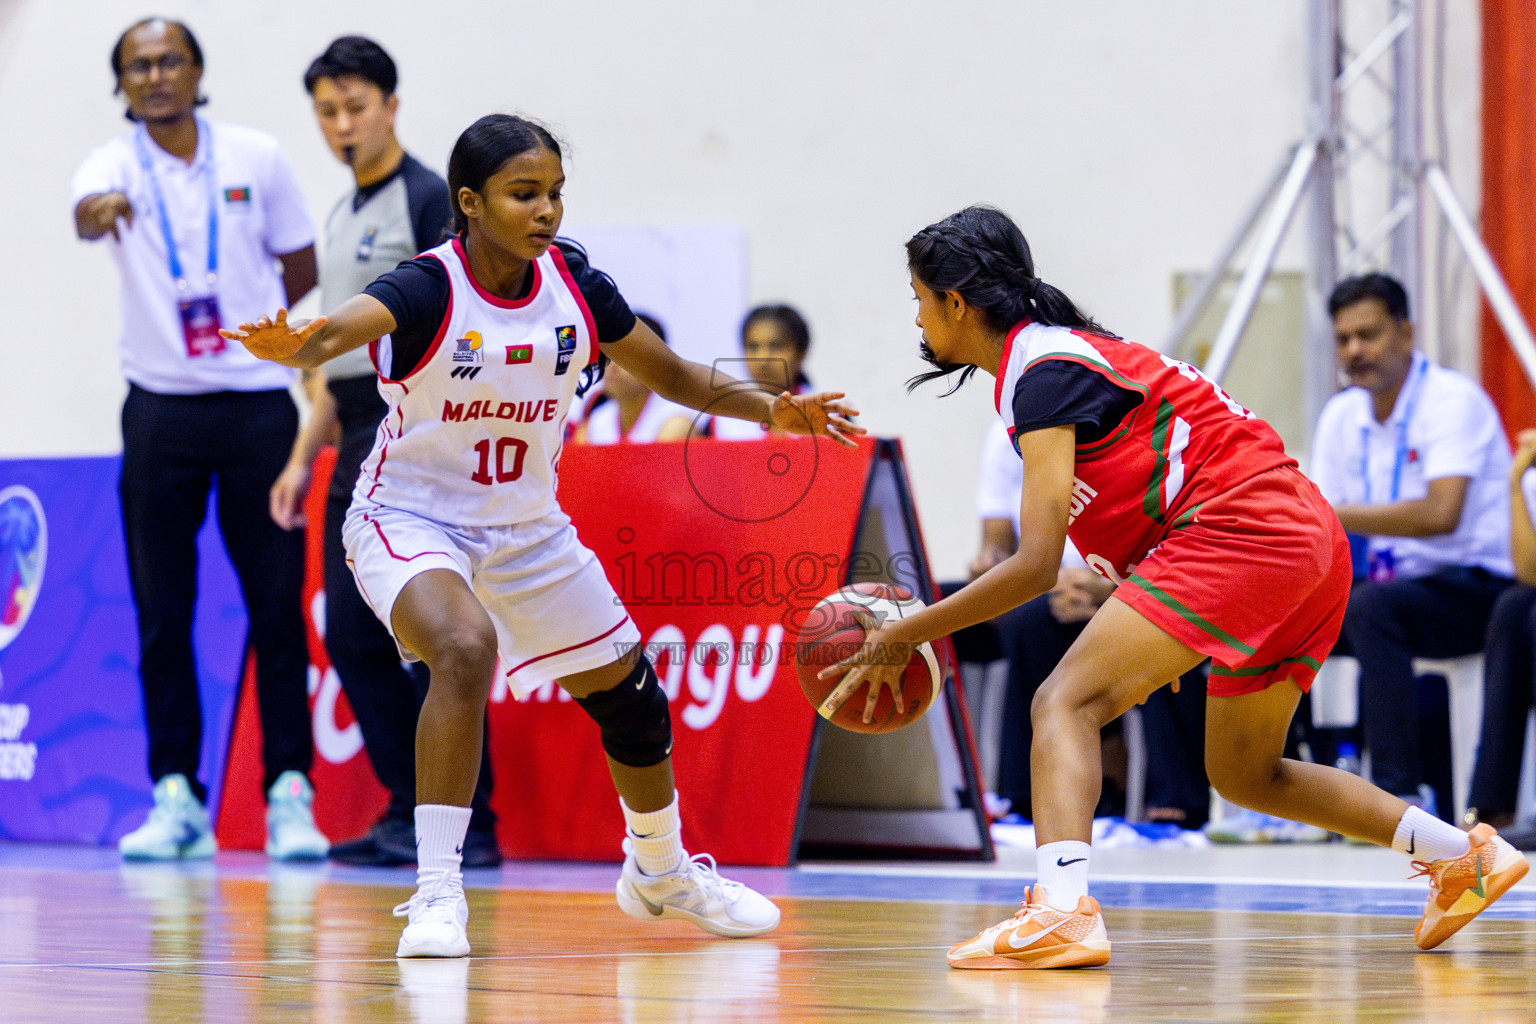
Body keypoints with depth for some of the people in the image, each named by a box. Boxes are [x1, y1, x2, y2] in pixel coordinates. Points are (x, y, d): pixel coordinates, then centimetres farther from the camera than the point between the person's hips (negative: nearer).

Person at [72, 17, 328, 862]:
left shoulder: (258, 158, 3)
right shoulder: (114, 167, -2)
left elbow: (302, 269, 13)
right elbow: (88, 211, -27)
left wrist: (235, 323, 5)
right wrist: (96, 213, -49)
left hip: (257, 406, 0)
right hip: (160, 411, 0)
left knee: (277, 610, -2)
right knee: (162, 617, 1)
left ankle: (290, 794, 2)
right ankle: (177, 798, 8)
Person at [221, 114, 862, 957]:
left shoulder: (573, 283, -9)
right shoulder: (428, 288, -24)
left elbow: (668, 374, 7)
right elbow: (340, 328, -46)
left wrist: (766, 411, -7)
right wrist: (292, 348, -69)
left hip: (527, 530, 6)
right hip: (412, 519, -6)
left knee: (630, 695, 13)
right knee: (467, 648, -35)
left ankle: (661, 870, 42)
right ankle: (436, 892, -28)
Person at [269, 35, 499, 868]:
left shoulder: (429, 199, -6)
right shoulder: (342, 218, 19)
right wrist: (303, 457, 20)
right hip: (357, 447, 8)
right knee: (350, 635, 6)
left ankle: (467, 823, -5)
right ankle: (411, 810, 12)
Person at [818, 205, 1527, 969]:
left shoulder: (1044, 375, -10)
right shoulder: (1064, 352, 19)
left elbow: (1036, 565, -17)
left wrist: (905, 634, -11)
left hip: (1240, 533, -10)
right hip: (1311, 540, 10)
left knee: (1064, 702, -17)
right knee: (1244, 774, 23)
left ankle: (1062, 908, -38)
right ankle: (1466, 855, 25)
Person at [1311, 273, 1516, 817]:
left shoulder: (1453, 399, -16)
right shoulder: (1341, 414, 8)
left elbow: (1441, 514, -30)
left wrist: (1339, 515, -29)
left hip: (1477, 584, -7)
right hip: (1394, 582, 7)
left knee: (1370, 607, -35)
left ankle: (1402, 791, -35)